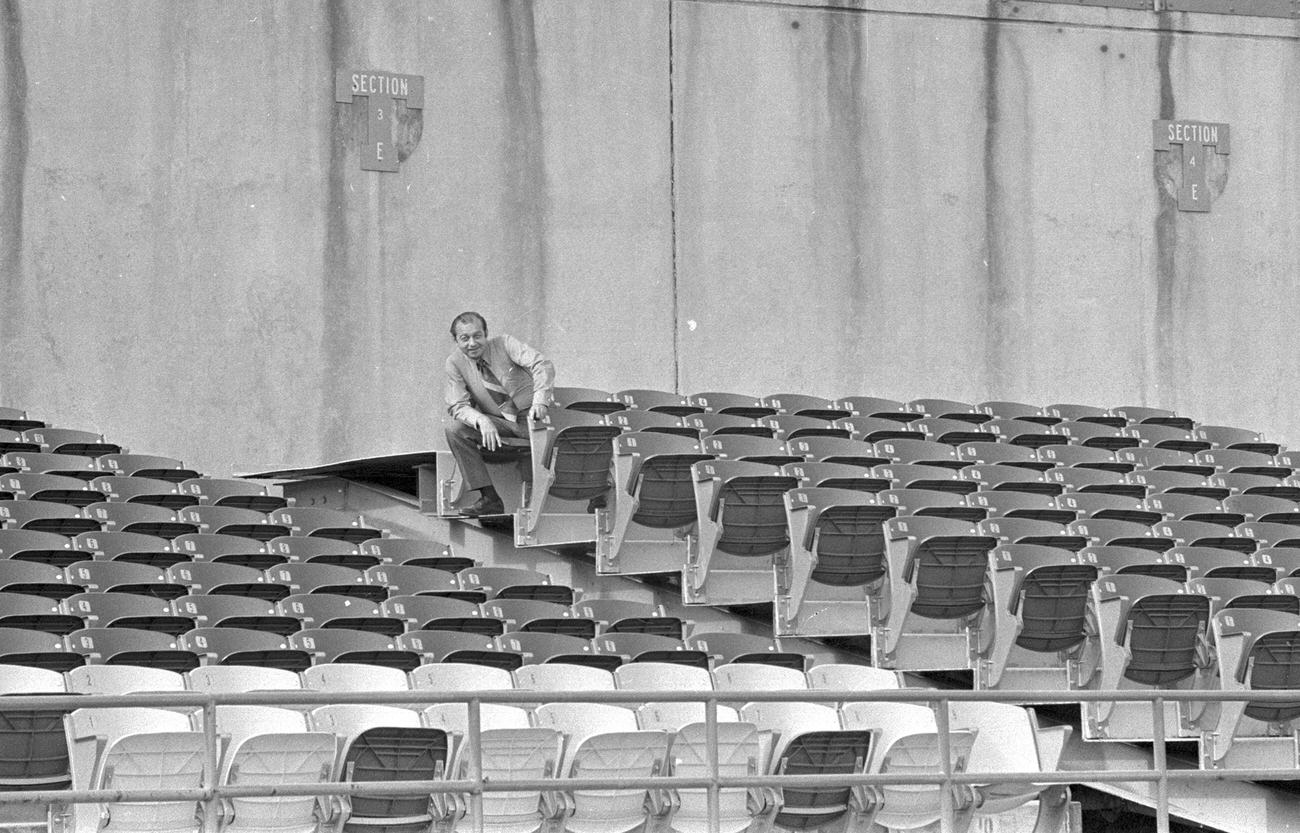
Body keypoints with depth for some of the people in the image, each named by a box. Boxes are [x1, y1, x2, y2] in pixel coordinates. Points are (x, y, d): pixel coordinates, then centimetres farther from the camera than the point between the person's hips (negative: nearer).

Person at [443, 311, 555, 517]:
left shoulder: (504, 344, -8)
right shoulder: (455, 363, -1)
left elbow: (543, 365, -19)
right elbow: (457, 406, -8)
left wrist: (540, 402, -36)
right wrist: (483, 422, -30)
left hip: (530, 415, -2)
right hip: (497, 422, 2)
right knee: (455, 429, -22)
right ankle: (489, 498, -20)